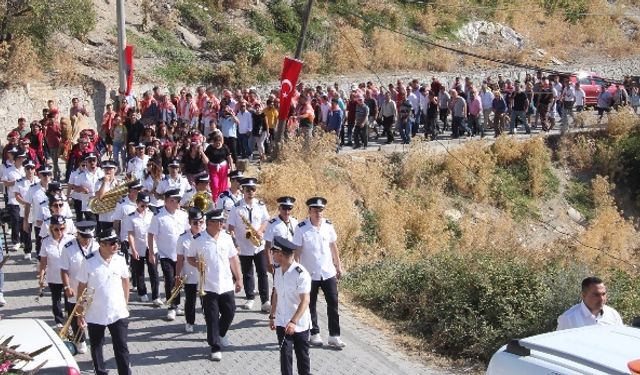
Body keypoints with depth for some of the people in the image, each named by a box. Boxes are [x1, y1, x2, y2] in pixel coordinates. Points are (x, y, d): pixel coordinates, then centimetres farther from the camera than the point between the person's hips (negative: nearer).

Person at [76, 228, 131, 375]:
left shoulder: (120, 258, -7)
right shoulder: (89, 262, -15)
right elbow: (82, 287, -7)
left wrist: (125, 303, 10)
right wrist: (81, 313, -6)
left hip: (118, 313, 1)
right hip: (95, 315, -1)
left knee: (121, 348, 3)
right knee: (96, 347, 15)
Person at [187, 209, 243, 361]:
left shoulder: (226, 237, 2)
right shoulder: (198, 239, -8)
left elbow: (233, 259, 9)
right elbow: (190, 257, 3)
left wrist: (239, 279, 8)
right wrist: (197, 264, -18)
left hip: (227, 285, 3)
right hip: (208, 286, -3)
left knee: (229, 313, 10)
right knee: (212, 318, 1)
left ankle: (220, 334, 39)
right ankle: (215, 347, 13)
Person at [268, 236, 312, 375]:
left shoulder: (301, 274, -22)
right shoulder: (278, 270, 0)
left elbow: (305, 301, -23)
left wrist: (293, 322, -30)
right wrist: (272, 316, 14)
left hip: (299, 323, -5)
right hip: (282, 322, 5)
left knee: (302, 354, 12)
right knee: (285, 354, 1)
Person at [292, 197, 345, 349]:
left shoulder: (328, 225, -3)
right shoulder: (301, 229, -14)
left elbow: (333, 247, 8)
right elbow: (297, 252, -10)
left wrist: (338, 266, 11)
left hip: (328, 272, 3)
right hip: (309, 274, -3)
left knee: (333, 303, 4)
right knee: (311, 305, 11)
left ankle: (334, 336, 12)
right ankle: (314, 334, 25)